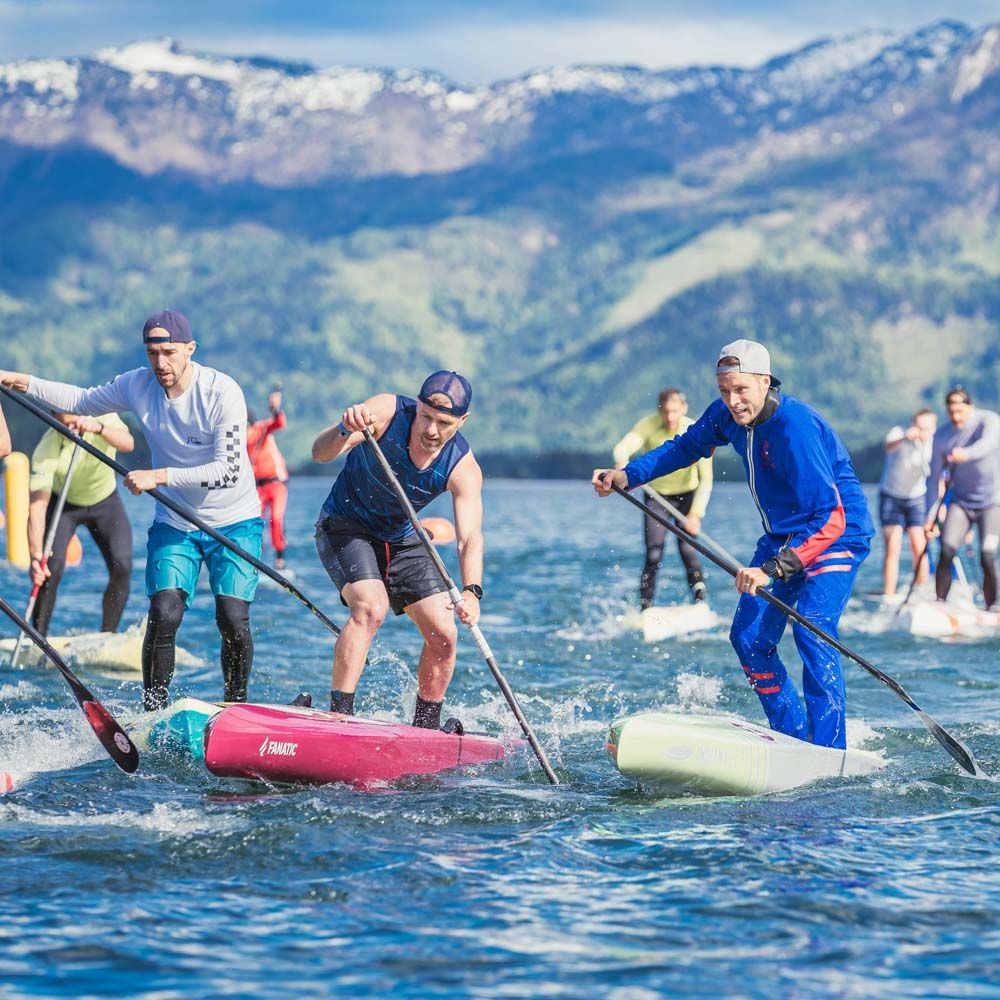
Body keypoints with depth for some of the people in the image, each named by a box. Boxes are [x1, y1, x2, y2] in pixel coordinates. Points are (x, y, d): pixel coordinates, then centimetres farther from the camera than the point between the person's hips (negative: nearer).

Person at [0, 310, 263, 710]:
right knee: (164, 616, -14)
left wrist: (159, 476, -30)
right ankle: (153, 712, -3)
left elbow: (228, 470, -25)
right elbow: (83, 400, 12)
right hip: (173, 525, 3)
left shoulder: (222, 392, -20)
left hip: (234, 524, -3)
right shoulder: (138, 385, -5)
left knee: (232, 620, -14)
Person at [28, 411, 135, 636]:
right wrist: (36, 553, -50)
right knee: (51, 568, -21)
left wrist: (99, 428, -65)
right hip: (63, 504, -2)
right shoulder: (47, 449, -31)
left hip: (105, 502, 2)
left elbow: (128, 443, -45)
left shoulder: (103, 418, -25)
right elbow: (37, 503, -38)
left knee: (122, 568, -15)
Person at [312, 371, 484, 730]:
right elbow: (321, 454, -35)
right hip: (346, 528, -4)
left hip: (401, 540, 4)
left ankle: (426, 729, 17)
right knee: (370, 608, -29)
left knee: (443, 636, -2)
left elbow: (470, 538, -28)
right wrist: (345, 430, -58)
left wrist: (471, 592, -46)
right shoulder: (386, 412, -25)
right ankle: (338, 713, -28)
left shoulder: (463, 468, -19)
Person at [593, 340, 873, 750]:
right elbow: (685, 446, 16)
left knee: (811, 632, -25)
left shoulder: (796, 428, -31)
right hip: (782, 535, 8)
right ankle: (792, 739, 12)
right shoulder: (727, 415, -7)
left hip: (837, 535, -8)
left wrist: (773, 570, -42)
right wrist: (625, 476, 4)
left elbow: (829, 519, -35)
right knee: (749, 637, 1)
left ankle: (828, 751, -22)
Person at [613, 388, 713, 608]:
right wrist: (622, 461, -59)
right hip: (656, 497, 1)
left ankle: (700, 602, -10)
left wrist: (696, 514, -38)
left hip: (687, 496, -1)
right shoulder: (649, 426, -18)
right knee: (654, 555, -9)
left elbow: (706, 479, -26)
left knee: (688, 550, -16)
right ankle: (645, 607, -2)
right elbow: (624, 446, -34)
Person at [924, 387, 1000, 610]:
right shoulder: (942, 436, -3)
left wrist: (967, 454, -58)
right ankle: (940, 603, -8)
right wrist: (930, 516, -5)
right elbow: (934, 476, 0)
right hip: (961, 502, 3)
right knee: (946, 553, -13)